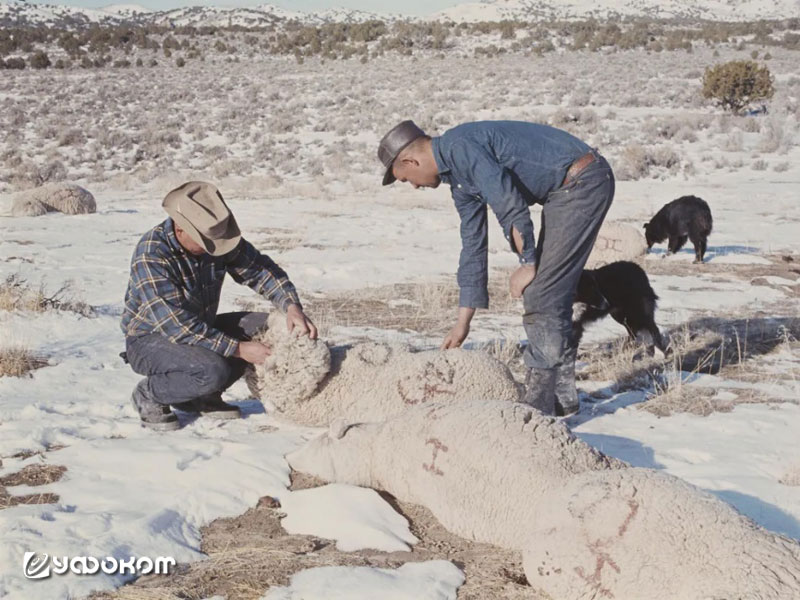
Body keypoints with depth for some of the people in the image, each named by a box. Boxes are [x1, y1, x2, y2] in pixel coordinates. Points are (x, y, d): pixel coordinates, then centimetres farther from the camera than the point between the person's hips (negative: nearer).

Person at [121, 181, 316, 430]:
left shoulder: (215, 236, -11)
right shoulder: (151, 255, -29)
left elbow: (260, 269, -5)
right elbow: (177, 325, -32)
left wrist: (292, 306, -24)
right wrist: (239, 349, -32)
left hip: (200, 329, 7)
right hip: (150, 338, -7)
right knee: (213, 370, -34)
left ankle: (202, 396, 5)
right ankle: (149, 395, -3)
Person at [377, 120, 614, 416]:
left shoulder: (460, 147, -14)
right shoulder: (458, 177, 17)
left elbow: (510, 205, -21)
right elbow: (473, 246, 21)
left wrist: (528, 263, -10)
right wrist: (462, 323, 24)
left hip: (583, 180, -10)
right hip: (567, 190, 10)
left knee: (541, 296, -8)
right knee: (552, 293, 14)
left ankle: (539, 405, -1)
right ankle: (562, 397, 23)